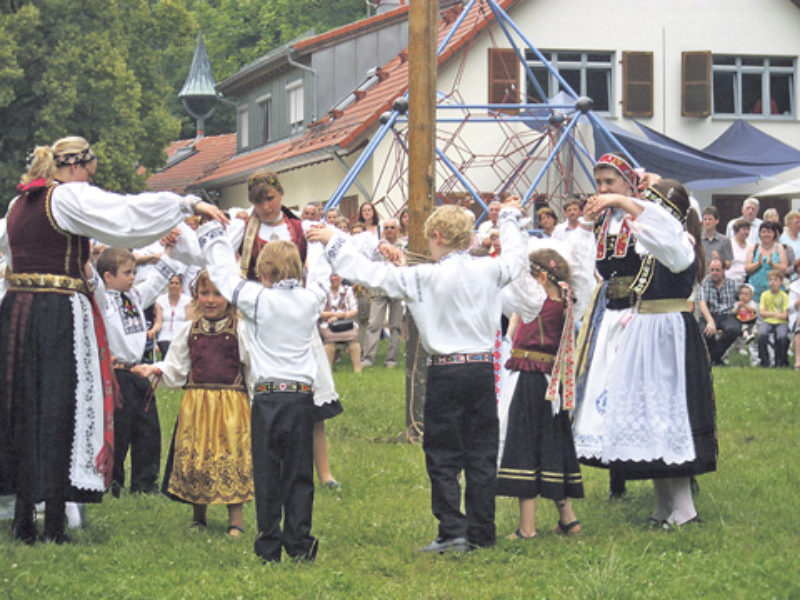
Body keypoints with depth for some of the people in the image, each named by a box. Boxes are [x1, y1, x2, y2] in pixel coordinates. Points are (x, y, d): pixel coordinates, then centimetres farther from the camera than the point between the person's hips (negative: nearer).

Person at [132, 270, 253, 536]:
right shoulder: (188, 330, 9)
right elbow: (176, 367, 13)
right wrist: (154, 370, -3)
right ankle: (198, 516, 22)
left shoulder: (240, 330, 0)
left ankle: (235, 520, 6)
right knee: (194, 457, 5)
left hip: (231, 404, -3)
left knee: (232, 457, -3)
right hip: (195, 404, 3)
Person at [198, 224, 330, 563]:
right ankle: (300, 544, 5)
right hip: (303, 395, 3)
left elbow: (224, 274, 3)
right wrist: (316, 242, 42)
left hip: (267, 396, -3)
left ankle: (269, 547, 4)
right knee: (299, 473, 7)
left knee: (267, 474, 3)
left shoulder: (257, 299, -8)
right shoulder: (310, 299, 2)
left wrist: (213, 238, 19)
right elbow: (321, 277, 24)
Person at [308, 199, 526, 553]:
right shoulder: (489, 271, -1)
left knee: (442, 457, 4)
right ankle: (482, 533, 14)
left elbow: (370, 273, -10)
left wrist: (333, 242, 1)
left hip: (445, 371, -4)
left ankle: (453, 533, -1)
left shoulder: (424, 278, -13)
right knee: (481, 454, 10)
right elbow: (515, 258, 22)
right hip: (483, 369, 4)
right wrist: (509, 219, 40)